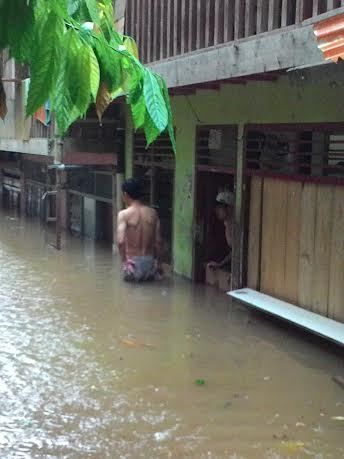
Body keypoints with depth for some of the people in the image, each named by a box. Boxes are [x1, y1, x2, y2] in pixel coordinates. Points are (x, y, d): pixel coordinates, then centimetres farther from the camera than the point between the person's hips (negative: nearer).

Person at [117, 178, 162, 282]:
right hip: (150, 261, 3)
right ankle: (149, 274, 11)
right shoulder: (153, 213, 2)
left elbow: (120, 241, -22)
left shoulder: (124, 214, -12)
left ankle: (134, 276, 9)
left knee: (130, 278, 27)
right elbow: (158, 241, 5)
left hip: (133, 262, -3)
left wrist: (124, 260, -8)